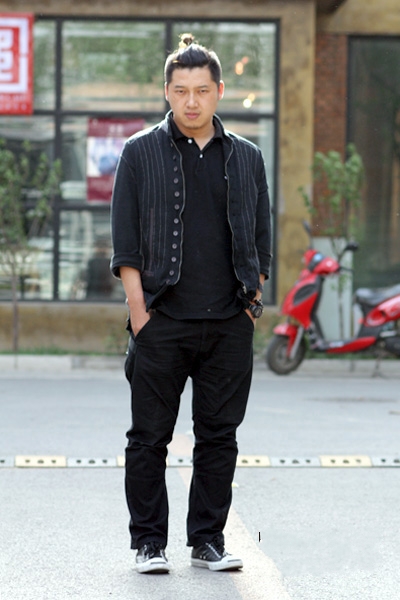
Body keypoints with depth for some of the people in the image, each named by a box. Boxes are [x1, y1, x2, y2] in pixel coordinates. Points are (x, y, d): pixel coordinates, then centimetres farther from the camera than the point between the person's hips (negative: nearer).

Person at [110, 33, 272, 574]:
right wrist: (139, 312, -7)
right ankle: (149, 544, 10)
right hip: (162, 323, -2)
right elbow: (125, 244, 1)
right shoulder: (141, 154, 3)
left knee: (219, 437, 6)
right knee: (150, 438, 1)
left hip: (229, 326, 2)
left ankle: (208, 542, 16)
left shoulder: (247, 158, 11)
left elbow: (261, 240, 15)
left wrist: (251, 302, 5)